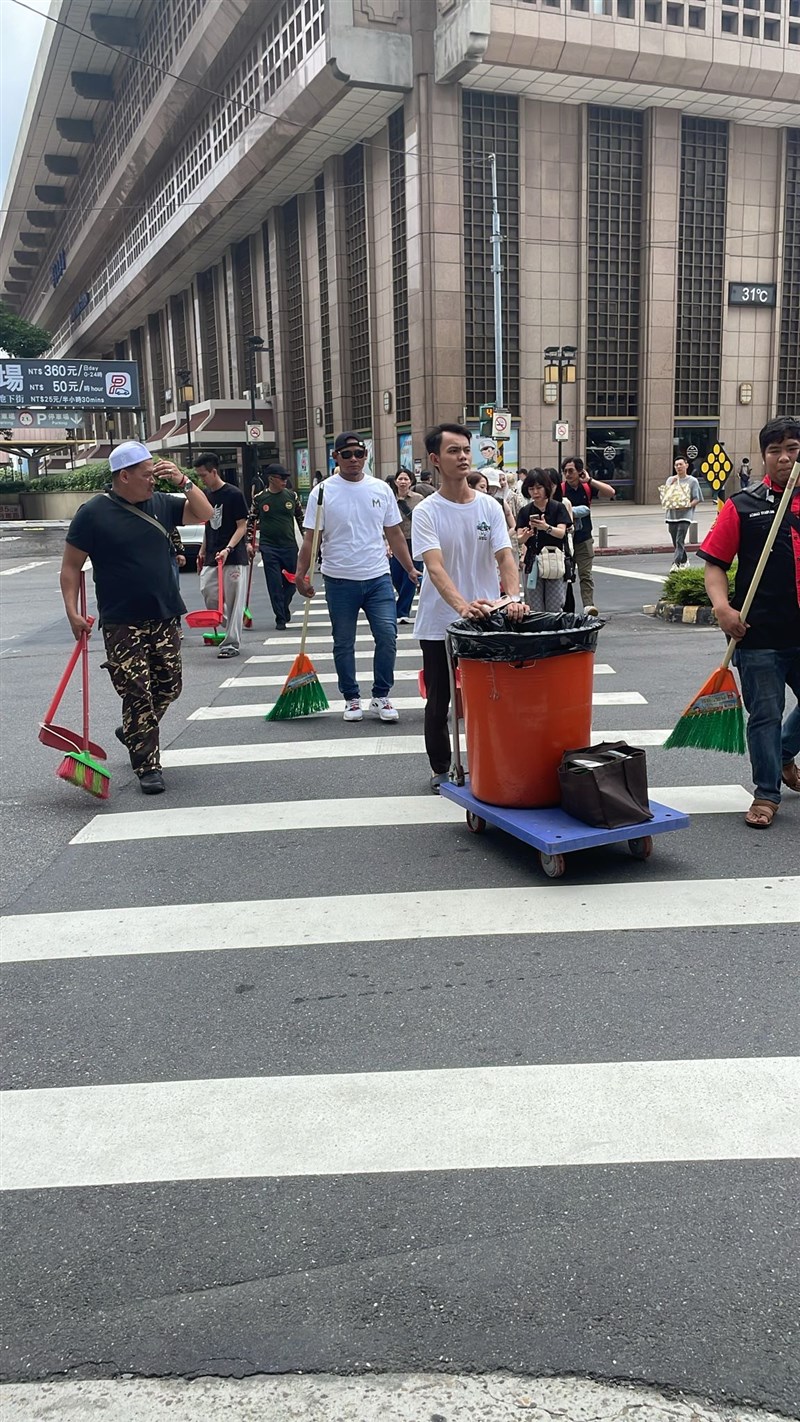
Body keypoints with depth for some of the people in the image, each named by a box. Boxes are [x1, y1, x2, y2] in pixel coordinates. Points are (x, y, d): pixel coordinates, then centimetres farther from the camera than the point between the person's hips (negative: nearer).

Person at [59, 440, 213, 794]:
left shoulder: (160, 503, 8)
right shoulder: (94, 512, -6)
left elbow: (203, 514, 11)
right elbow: (71, 566, -3)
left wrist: (183, 481, -4)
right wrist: (72, 611, -12)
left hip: (165, 618, 5)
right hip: (122, 625, -5)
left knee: (168, 687, 10)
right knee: (137, 695, -5)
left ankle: (132, 732, 36)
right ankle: (148, 766, 4)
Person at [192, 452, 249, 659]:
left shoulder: (234, 494, -9)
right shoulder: (206, 494, 12)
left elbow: (242, 526, -9)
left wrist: (228, 549, -21)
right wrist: (202, 551, 18)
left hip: (233, 558, -7)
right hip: (211, 557, 7)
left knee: (233, 601, -4)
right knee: (208, 595, 1)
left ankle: (231, 644, 2)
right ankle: (232, 630, 21)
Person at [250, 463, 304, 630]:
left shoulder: (291, 496, 5)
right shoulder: (259, 499, 1)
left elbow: (301, 518, 12)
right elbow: (251, 521, 8)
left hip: (289, 546, 2)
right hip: (268, 547, -2)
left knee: (291, 582, 7)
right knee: (275, 584, -3)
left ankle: (284, 607, 35)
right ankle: (280, 618, 5)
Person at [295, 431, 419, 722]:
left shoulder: (381, 489, 6)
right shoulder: (323, 492, -2)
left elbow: (394, 534, 12)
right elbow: (310, 538, -3)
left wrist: (410, 569, 9)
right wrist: (301, 574, -11)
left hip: (378, 578, 2)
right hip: (339, 580, -1)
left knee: (387, 636, -6)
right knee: (344, 644, 8)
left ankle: (380, 698, 8)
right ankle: (351, 699, 22)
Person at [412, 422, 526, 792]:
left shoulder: (490, 506, 1)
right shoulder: (426, 512, -9)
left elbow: (504, 556, -7)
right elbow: (435, 568, -22)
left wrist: (513, 597, -27)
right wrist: (463, 605, -39)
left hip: (486, 622, 2)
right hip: (439, 624, -2)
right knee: (438, 703, 10)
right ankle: (440, 770, 25)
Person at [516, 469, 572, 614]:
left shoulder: (558, 507, 1)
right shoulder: (525, 511, 8)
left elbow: (561, 533, -11)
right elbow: (520, 539, 0)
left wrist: (547, 528, -32)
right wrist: (526, 535, -24)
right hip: (532, 563, 2)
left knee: (555, 610, -4)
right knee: (535, 611, 1)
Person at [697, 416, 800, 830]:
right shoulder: (743, 506, -1)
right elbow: (715, 563, -3)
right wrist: (722, 606, -18)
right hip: (759, 634, -3)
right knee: (765, 715, 5)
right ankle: (767, 793, 19)